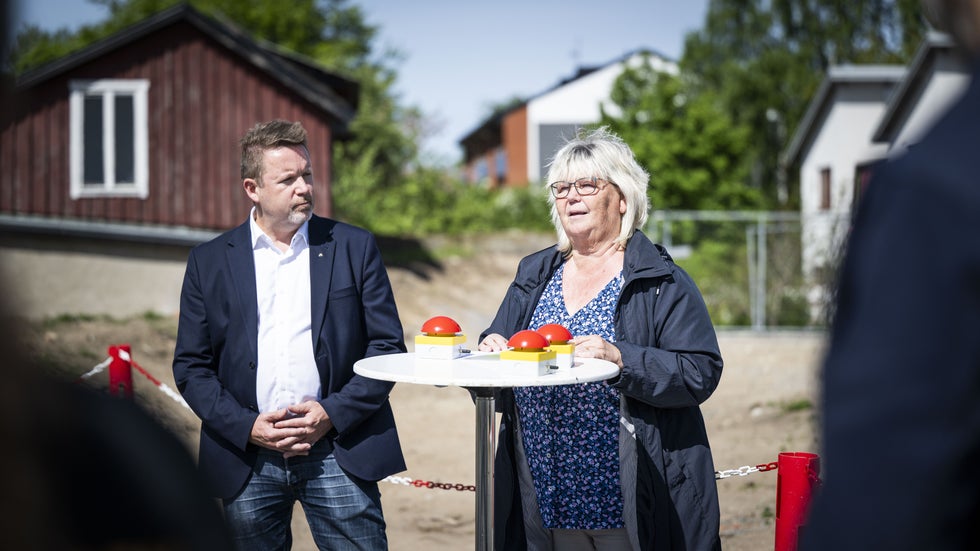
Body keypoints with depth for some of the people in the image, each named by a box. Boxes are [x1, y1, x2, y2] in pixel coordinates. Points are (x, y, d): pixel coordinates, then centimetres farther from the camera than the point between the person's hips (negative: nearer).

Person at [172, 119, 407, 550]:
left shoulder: (354, 247, 5)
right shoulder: (209, 262, 7)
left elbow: (388, 346, 4)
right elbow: (191, 365, 6)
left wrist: (334, 413, -8)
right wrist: (246, 427, -8)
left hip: (338, 454, -1)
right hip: (247, 459, 1)